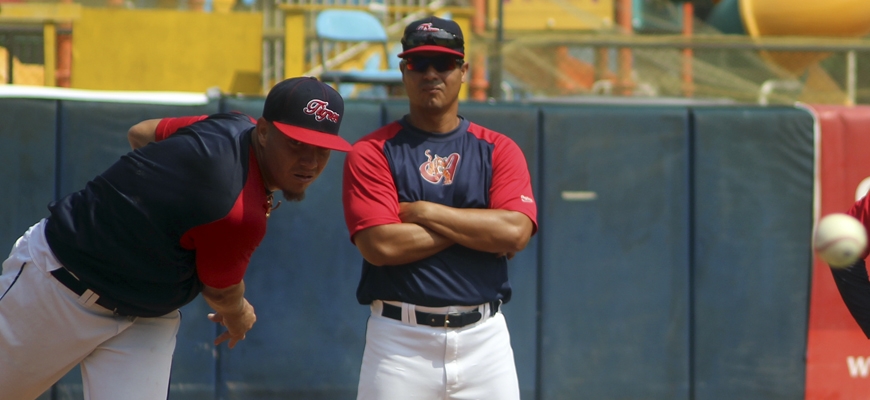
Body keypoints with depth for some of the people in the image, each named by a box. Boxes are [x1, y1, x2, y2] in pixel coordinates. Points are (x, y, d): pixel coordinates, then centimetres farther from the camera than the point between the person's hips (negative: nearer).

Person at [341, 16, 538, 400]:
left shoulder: (498, 150, 8)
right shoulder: (372, 153, 2)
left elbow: (515, 233, -8)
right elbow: (380, 245, -12)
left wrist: (422, 212, -9)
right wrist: (475, 224, -6)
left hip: (484, 339, 2)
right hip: (399, 341, -2)